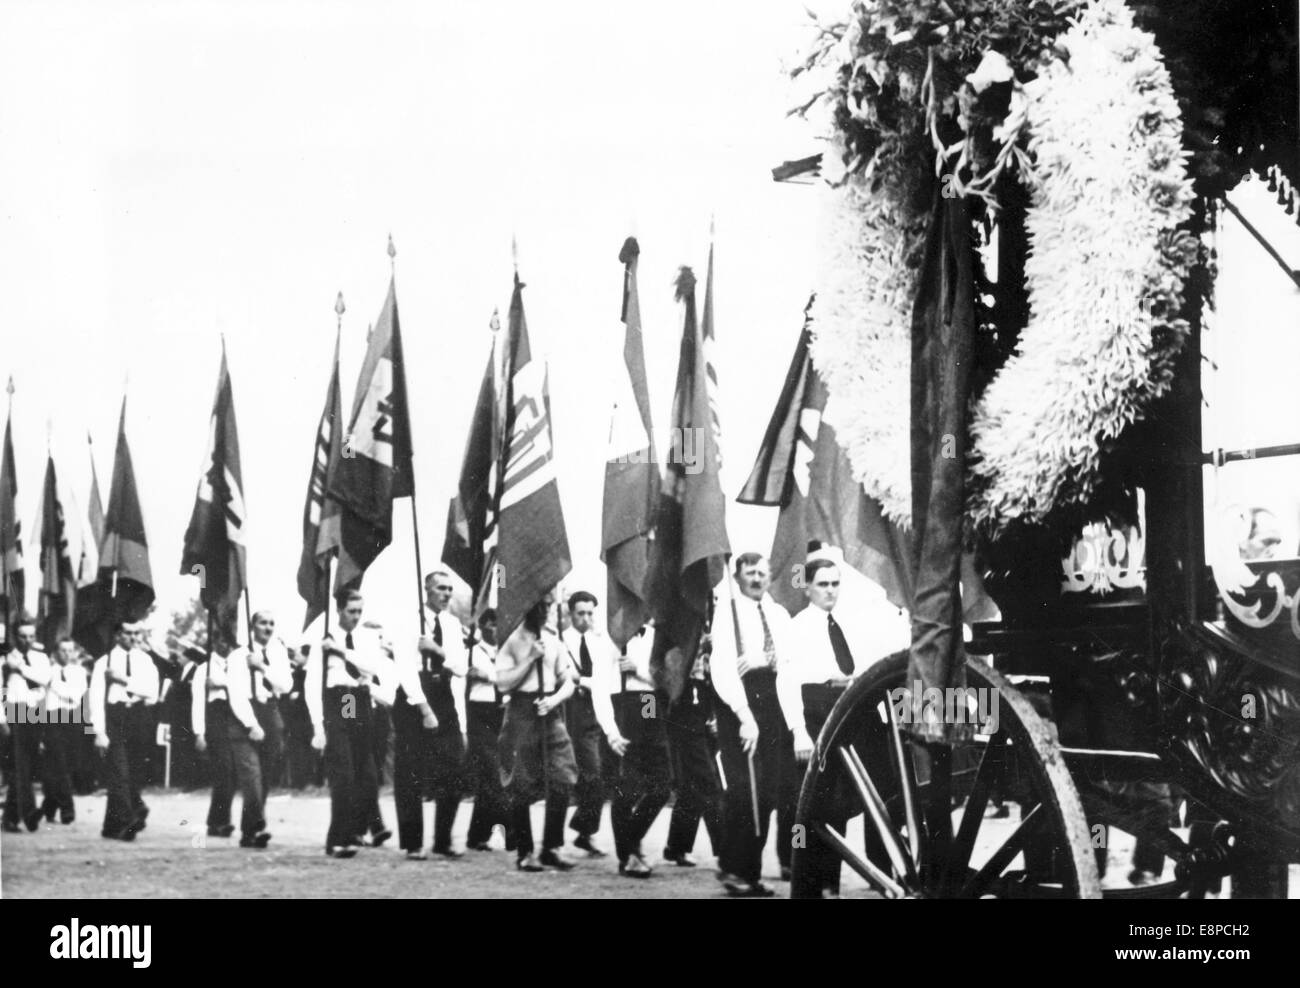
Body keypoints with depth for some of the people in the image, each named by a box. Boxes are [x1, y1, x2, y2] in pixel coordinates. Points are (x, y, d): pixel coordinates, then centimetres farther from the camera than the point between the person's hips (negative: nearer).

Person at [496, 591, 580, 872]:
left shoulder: (553, 640, 12)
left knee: (562, 780, -4)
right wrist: (531, 658, -11)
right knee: (522, 786, -2)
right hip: (521, 713, -4)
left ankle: (552, 847, 6)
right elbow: (503, 683, -7)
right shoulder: (513, 639, 0)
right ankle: (525, 852, 8)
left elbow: (569, 682, 12)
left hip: (551, 712, 4)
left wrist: (554, 699, -7)